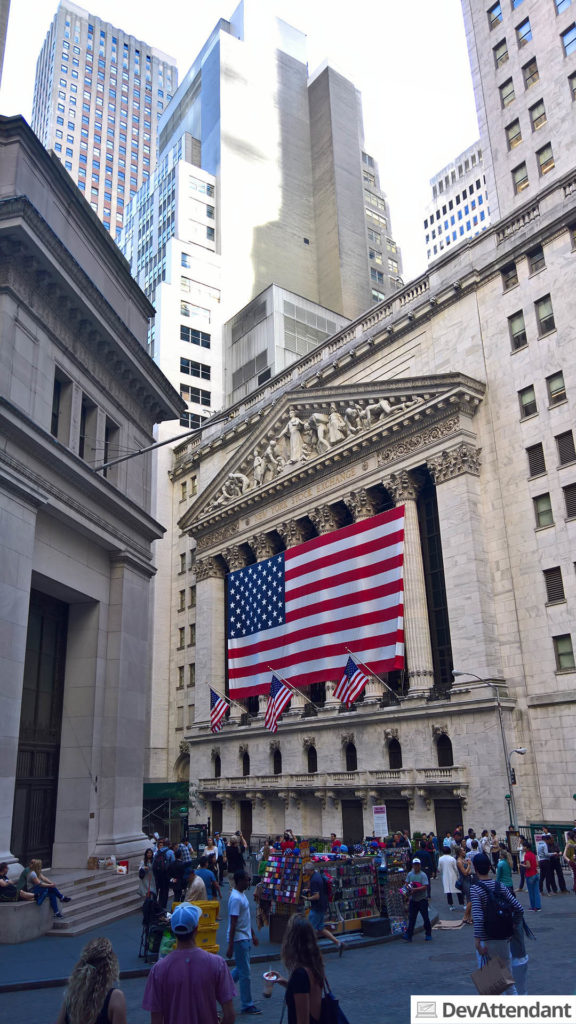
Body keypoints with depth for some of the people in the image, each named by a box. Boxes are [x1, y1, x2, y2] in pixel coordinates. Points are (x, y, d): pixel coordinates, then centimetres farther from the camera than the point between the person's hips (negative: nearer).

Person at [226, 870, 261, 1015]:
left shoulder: (242, 895, 9)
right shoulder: (236, 898, -22)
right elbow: (233, 924, -23)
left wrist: (253, 935, 23)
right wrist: (230, 946, -22)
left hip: (245, 938, 9)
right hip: (239, 939, -9)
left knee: (241, 969, 18)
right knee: (245, 973, 0)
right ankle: (247, 1005, 9)